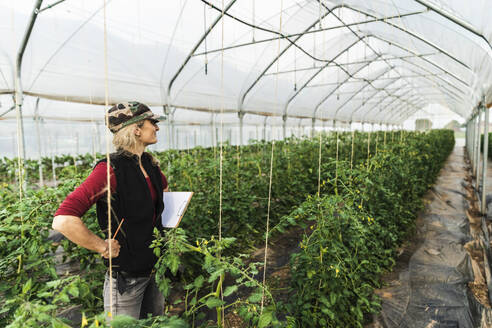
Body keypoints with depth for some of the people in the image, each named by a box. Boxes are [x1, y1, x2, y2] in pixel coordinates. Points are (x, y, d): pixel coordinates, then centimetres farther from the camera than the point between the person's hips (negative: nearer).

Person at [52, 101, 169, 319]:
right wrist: (104, 248, -21)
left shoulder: (149, 163, 1)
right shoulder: (111, 169, -24)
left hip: (153, 271, 8)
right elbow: (63, 221, -32)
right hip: (125, 278, -7)